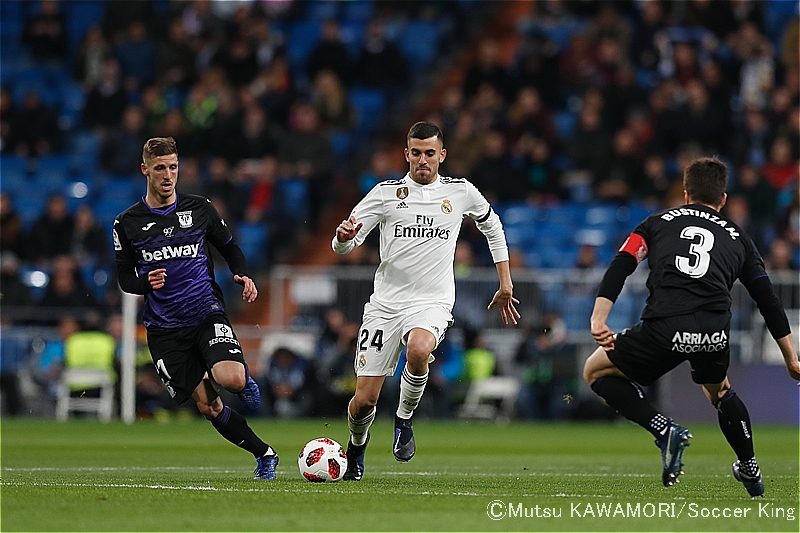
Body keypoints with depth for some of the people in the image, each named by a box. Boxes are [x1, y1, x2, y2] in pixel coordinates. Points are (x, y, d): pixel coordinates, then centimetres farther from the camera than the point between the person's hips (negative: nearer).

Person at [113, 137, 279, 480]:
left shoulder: (199, 209, 4)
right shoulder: (127, 223, 4)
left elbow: (230, 249, 15)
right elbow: (124, 278, 10)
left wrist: (243, 277, -5)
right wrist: (146, 283, -12)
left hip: (207, 313, -1)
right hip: (164, 329, 1)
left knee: (231, 379, -27)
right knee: (207, 406, -3)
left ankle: (245, 382, 10)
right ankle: (264, 455, 12)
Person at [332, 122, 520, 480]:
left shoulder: (461, 192, 6)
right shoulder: (386, 192, 2)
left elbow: (492, 226, 25)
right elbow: (342, 246, 0)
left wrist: (505, 285, 23)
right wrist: (344, 237, -25)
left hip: (432, 302, -1)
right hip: (386, 302, 1)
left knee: (418, 350, -37)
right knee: (365, 399, -5)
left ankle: (404, 418, -9)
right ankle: (356, 448, 29)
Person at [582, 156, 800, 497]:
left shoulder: (658, 223, 24)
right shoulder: (737, 238, 28)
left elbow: (619, 267, 8)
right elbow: (768, 301, 27)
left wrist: (598, 320, -1)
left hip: (664, 327, -3)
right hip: (715, 334, 3)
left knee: (595, 371, 19)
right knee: (718, 389, 37)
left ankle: (665, 430, 1)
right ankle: (750, 470, 42)